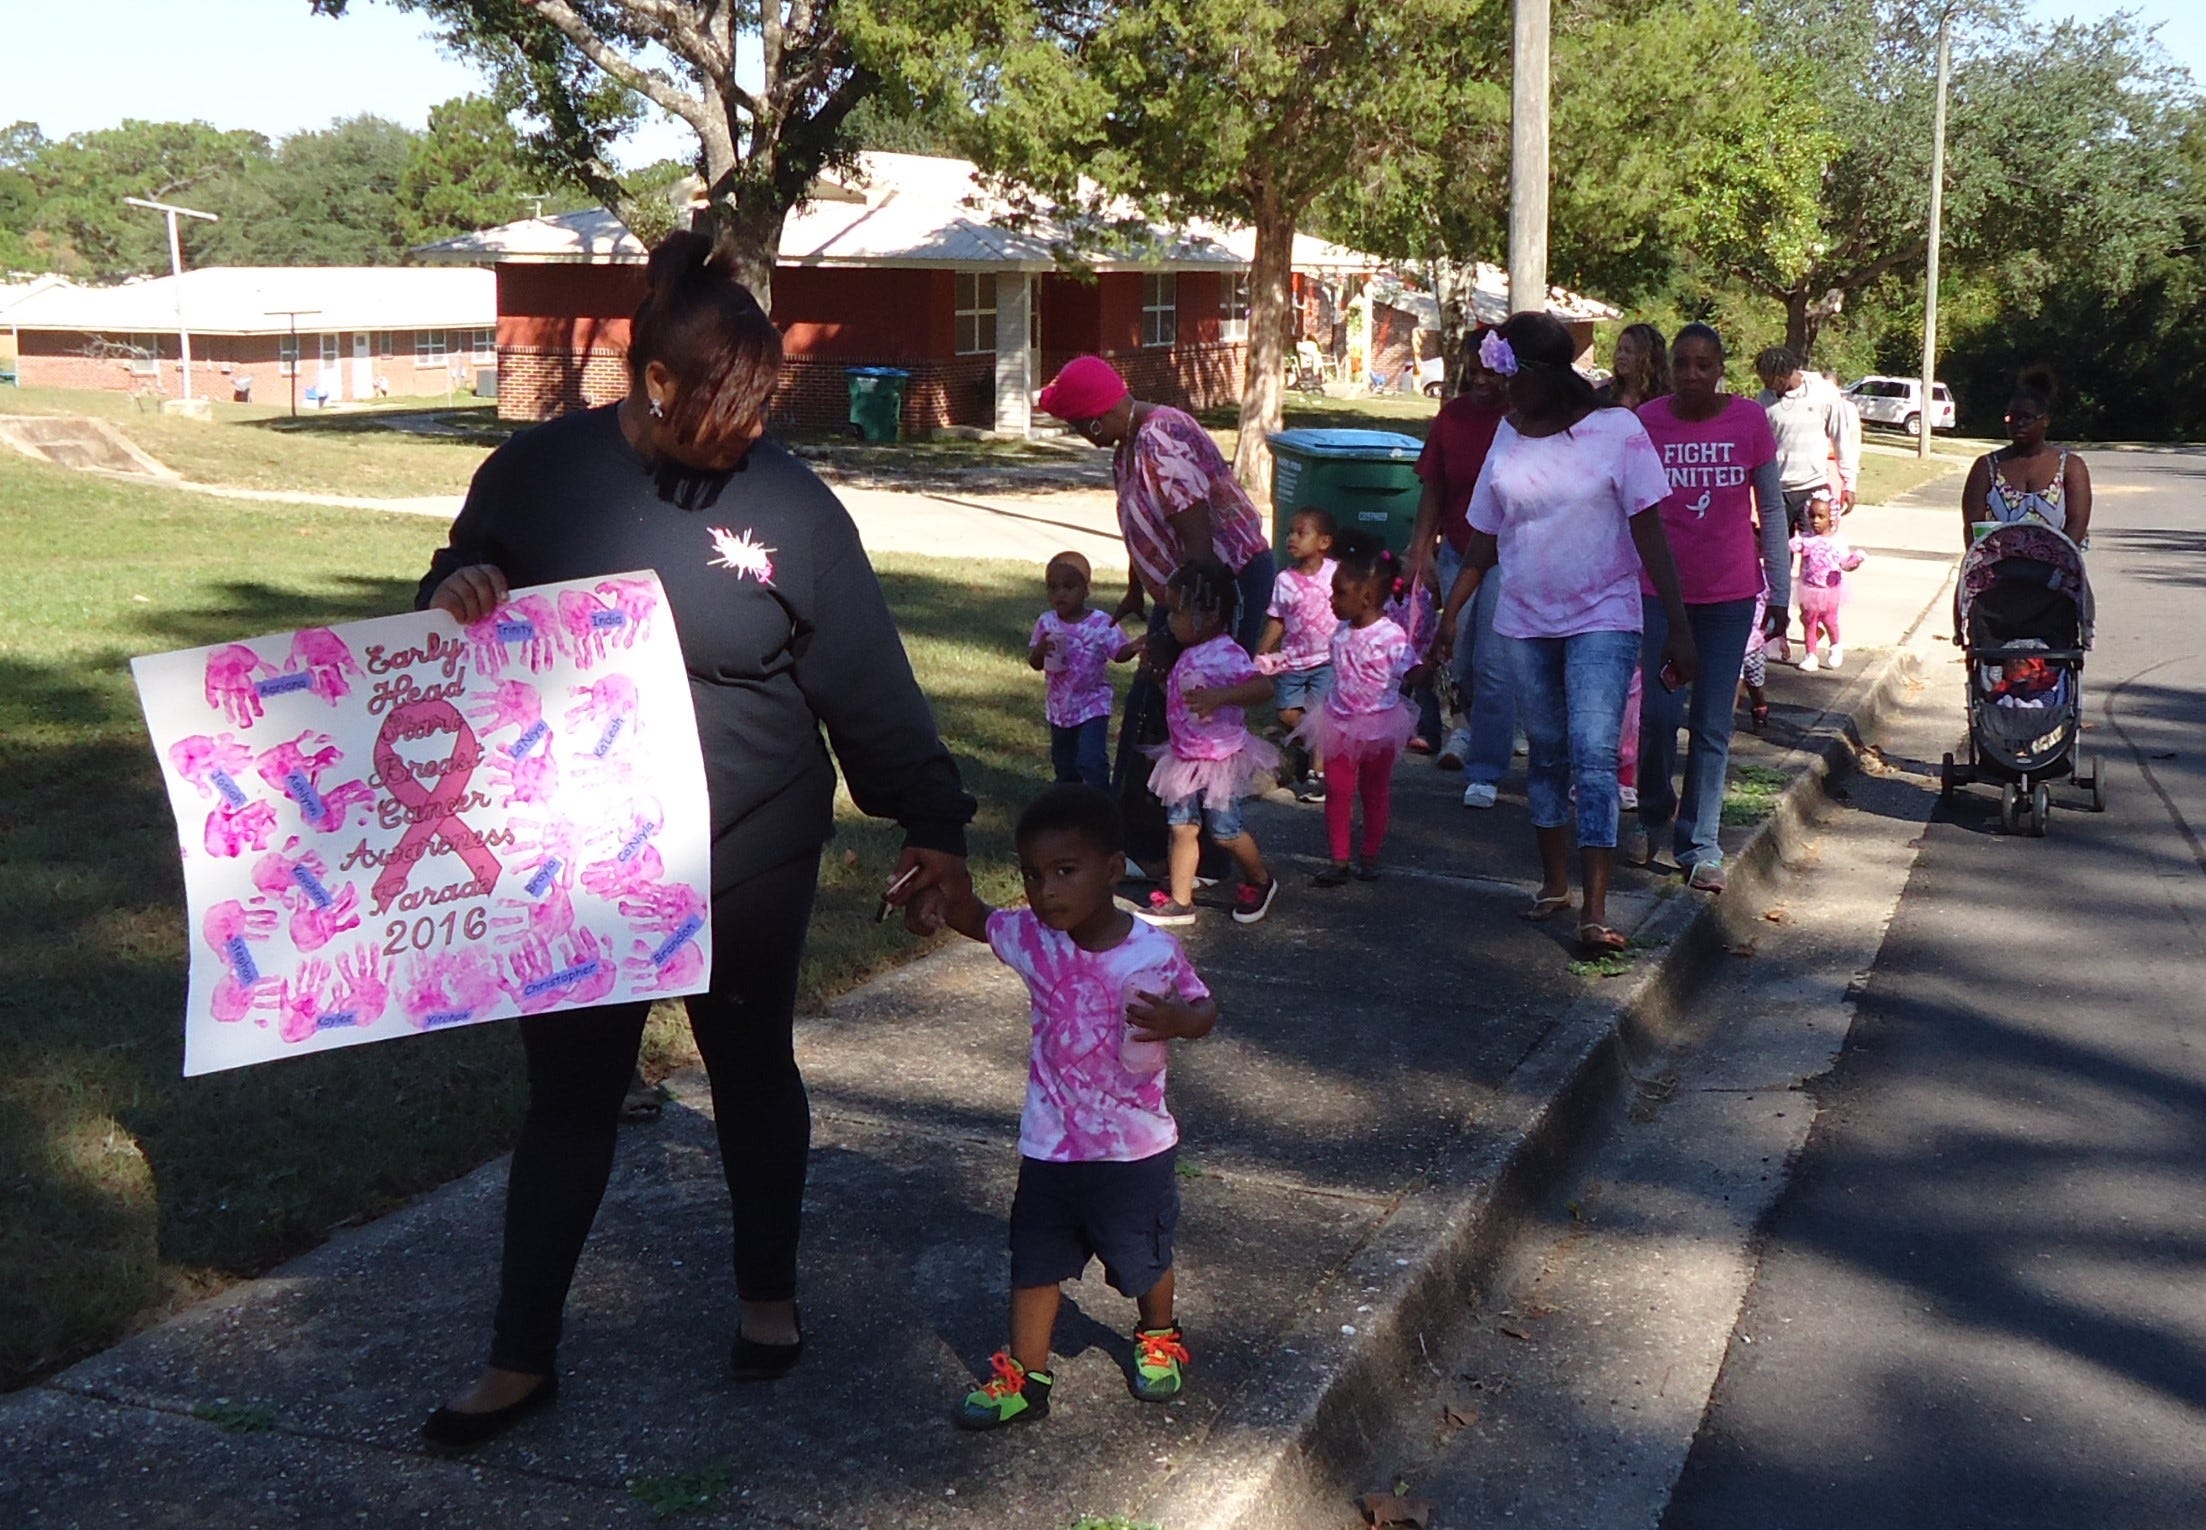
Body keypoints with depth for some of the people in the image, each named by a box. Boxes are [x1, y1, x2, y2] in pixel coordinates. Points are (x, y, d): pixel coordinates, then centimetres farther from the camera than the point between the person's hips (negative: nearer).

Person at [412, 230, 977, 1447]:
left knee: (752, 1071, 16)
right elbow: (460, 586, 8)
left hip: (749, 856, 0)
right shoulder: (538, 471, -6)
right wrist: (456, 592, -17)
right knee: (568, 1096, 9)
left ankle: (768, 1294, 39)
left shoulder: (788, 501, -8)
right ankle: (520, 1359, 22)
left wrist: (930, 820, -1)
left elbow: (867, 679, -4)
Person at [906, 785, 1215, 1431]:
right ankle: (1025, 1379, 26)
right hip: (1049, 1149, 2)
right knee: (1034, 1263, 10)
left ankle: (1159, 1338, 48)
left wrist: (1178, 1020, -31)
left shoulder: (1155, 954, -19)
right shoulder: (1032, 938, -11)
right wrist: (941, 895, -19)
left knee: (1146, 1260, 20)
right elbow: (975, 918, 4)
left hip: (1137, 1151, -2)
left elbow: (1205, 1008, -7)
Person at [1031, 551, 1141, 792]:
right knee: (1063, 762, 19)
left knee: (1091, 761, -18)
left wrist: (1134, 647, -33)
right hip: (1060, 706, 5)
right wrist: (1041, 647, -24)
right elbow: (1034, 662, -1)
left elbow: (1118, 653, -11)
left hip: (1093, 706, -5)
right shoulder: (1046, 623, -3)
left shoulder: (1102, 623, -13)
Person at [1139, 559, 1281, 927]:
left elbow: (1263, 687, -34)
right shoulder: (1189, 655, 7)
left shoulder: (1226, 655, -22)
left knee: (1225, 832, 4)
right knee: (1181, 827, 5)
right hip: (1185, 758, 8)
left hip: (1220, 759, -8)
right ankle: (1179, 900, 9)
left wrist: (1220, 696, -44)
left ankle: (1260, 882, 28)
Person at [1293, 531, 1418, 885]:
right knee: (1337, 791, 4)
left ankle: (1370, 858, 25)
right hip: (1341, 724, 5)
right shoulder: (1341, 632, -1)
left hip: (1378, 727, -5)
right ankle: (1339, 861, 11)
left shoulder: (1393, 636, -20)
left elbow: (1411, 676, -17)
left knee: (1375, 793, 12)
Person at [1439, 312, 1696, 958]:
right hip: (1527, 620, 5)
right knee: (1546, 753, 11)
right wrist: (1451, 611, 6)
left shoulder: (1616, 430, -9)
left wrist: (1678, 626, -12)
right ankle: (1554, 882, 24)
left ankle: (1595, 911, -14)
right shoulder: (1509, 435, 5)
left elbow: (1649, 533, -10)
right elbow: (1485, 536, 11)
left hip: (1602, 619, -5)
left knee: (1593, 754, -12)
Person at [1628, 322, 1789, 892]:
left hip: (1731, 593, 1)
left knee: (1712, 725, 3)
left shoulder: (1750, 421, -3)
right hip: (1660, 590, -1)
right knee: (1660, 712, -4)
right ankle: (1652, 815, 22)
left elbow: (1771, 508, 5)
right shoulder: (1646, 422, -4)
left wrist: (1780, 590, 4)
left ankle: (1700, 845, 11)